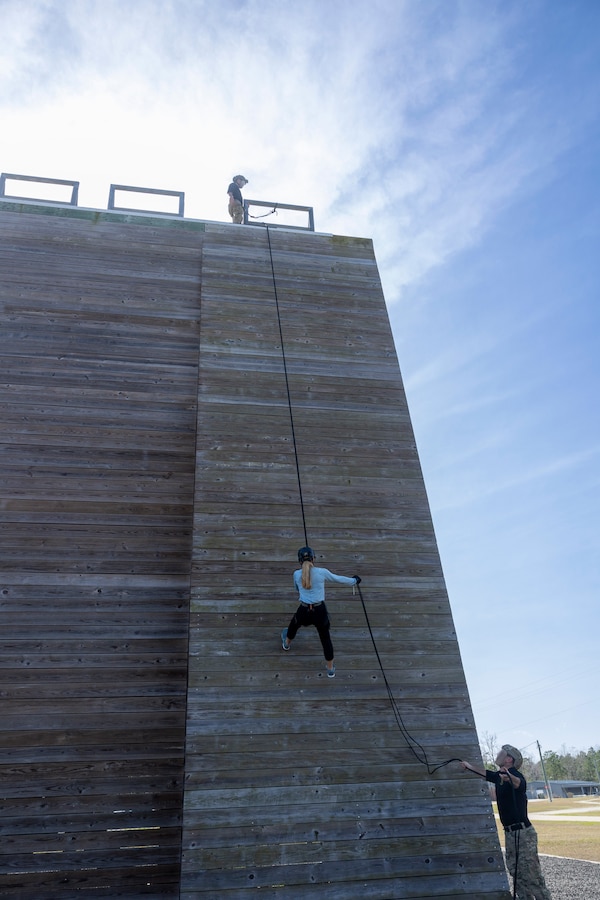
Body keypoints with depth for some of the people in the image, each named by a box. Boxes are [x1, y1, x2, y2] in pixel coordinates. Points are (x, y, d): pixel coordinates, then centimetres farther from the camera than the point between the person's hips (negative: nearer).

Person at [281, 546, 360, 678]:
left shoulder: (297, 574, -4)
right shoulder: (322, 572, -8)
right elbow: (339, 579, 8)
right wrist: (354, 580, 25)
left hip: (304, 611, 1)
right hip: (320, 611, -1)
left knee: (294, 624, 35)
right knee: (326, 639, 19)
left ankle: (286, 643, 64)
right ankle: (330, 669, 31)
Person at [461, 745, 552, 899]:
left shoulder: (514, 774, -18)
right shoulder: (499, 776, 9)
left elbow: (520, 783, -41)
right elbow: (485, 773, 27)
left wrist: (510, 778, -62)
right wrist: (469, 766, 37)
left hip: (523, 833, -9)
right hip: (510, 833, 9)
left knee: (532, 875, -5)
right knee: (516, 874, 14)